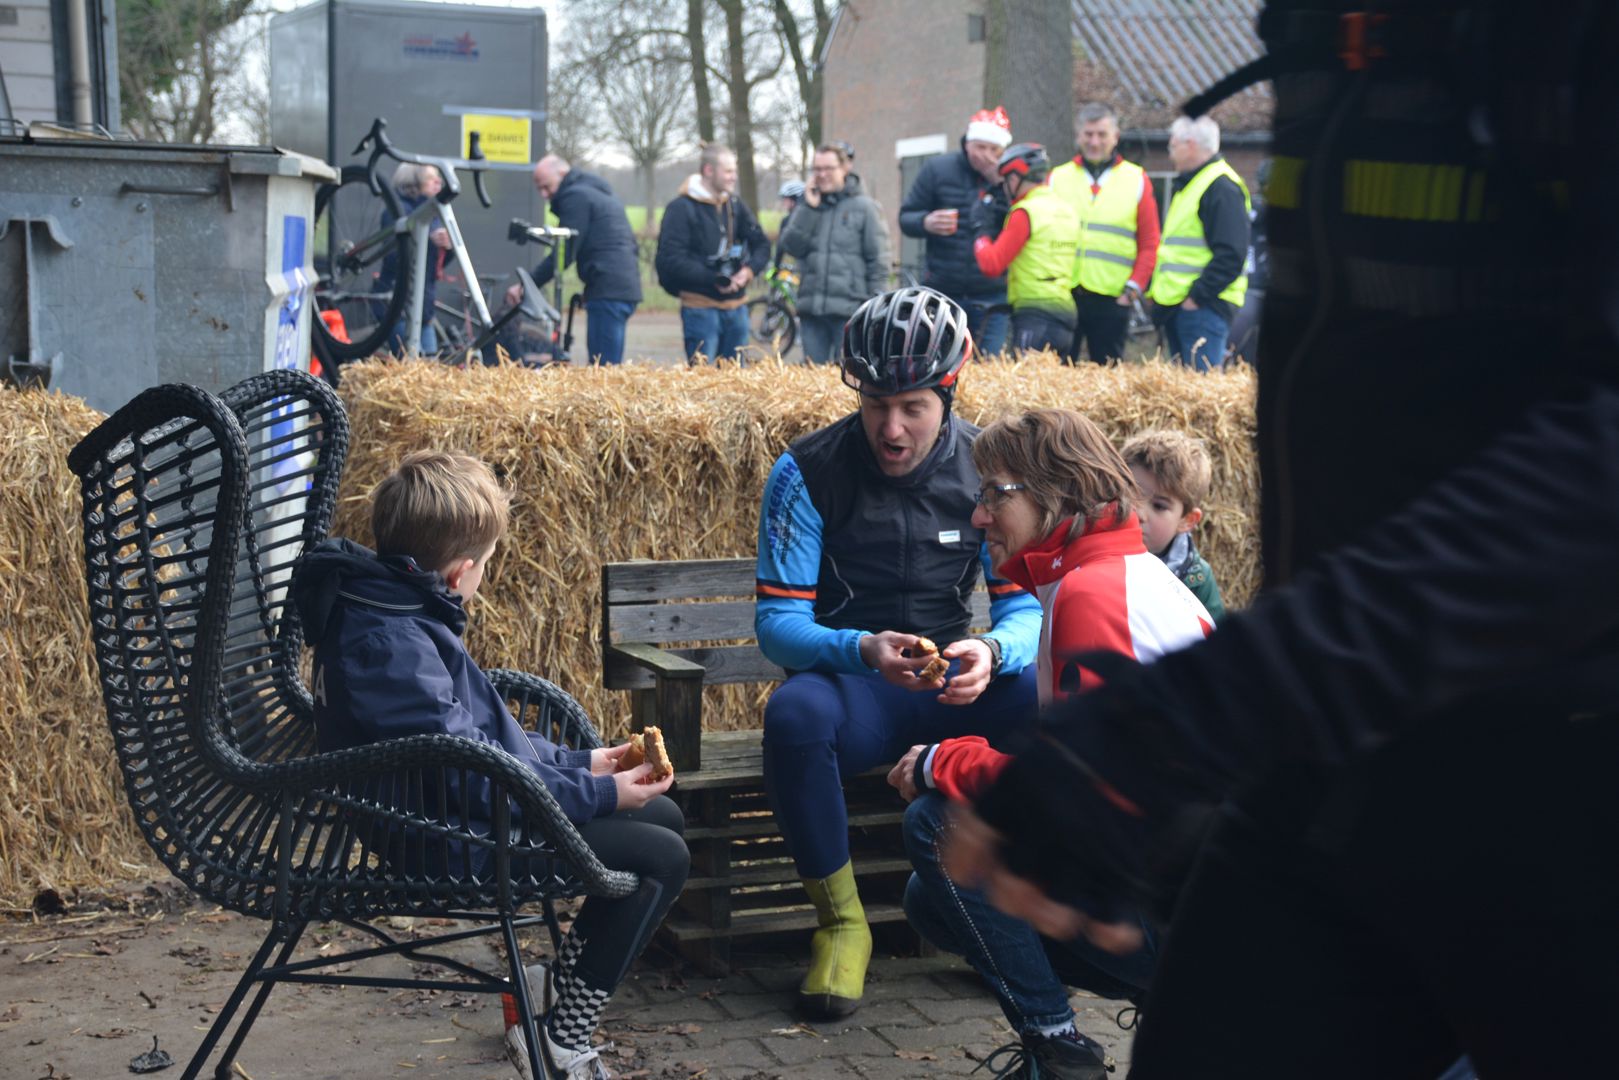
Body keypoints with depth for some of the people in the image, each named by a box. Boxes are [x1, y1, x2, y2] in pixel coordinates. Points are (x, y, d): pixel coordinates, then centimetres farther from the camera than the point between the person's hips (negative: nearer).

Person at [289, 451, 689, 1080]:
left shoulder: (388, 611, 8)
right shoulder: (392, 644, -26)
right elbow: (473, 776, -27)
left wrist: (577, 763, 12)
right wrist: (599, 794, -18)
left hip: (463, 809, 11)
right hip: (453, 840, -11)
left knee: (662, 814, 15)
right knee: (661, 858, -11)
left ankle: (561, 989, 22)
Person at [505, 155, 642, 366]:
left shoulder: (576, 196, -6)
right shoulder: (599, 191, 24)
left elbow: (564, 255, -12)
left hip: (607, 290, -10)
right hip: (627, 286, 10)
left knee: (602, 366, -12)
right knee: (610, 366, 10)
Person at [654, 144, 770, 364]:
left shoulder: (736, 205, 12)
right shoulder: (682, 208, -8)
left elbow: (762, 245, 14)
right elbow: (672, 260, -15)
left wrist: (749, 270, -7)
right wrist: (713, 280, -21)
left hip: (736, 306, 6)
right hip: (700, 308, -6)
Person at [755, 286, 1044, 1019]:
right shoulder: (807, 473, -8)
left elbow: (1026, 608, -3)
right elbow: (778, 622, -11)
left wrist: (991, 652, -29)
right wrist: (863, 650, -33)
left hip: (956, 690, 2)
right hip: (850, 689, -2)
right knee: (794, 714, -38)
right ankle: (841, 921, -16)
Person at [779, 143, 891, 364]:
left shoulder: (864, 206, 1)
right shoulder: (810, 204, 14)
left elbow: (878, 260, -1)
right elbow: (791, 246, 3)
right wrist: (809, 209, -5)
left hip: (849, 310, -4)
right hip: (811, 308, 4)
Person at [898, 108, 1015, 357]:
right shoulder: (938, 169, 4)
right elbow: (906, 217, 7)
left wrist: (1002, 186, -16)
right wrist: (926, 223, -15)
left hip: (992, 298, 0)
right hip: (942, 294, 0)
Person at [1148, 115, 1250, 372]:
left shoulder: (1222, 188, -13)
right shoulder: (1187, 184, 20)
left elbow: (1230, 255, -20)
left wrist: (1198, 296, -20)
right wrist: (1159, 292, 18)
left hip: (1202, 307, -10)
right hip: (1176, 305, 10)